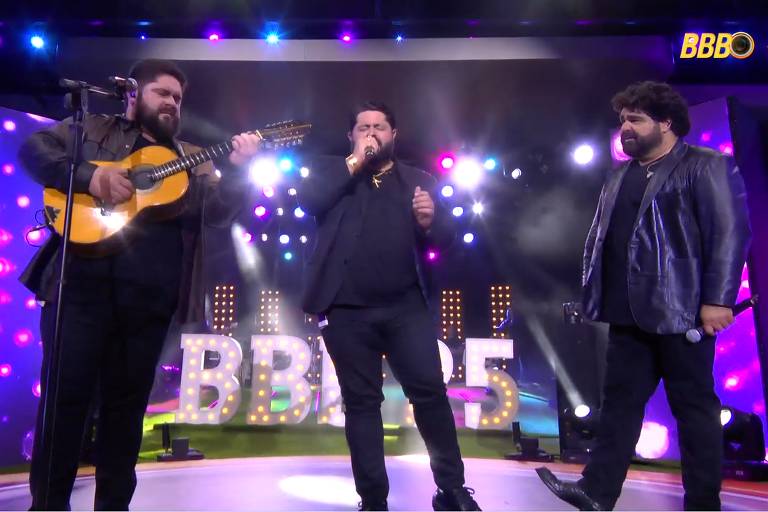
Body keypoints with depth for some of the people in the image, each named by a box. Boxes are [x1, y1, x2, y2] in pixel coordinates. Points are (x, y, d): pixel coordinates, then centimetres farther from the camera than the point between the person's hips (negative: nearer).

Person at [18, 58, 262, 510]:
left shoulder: (193, 161, 18)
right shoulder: (93, 129, 15)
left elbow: (217, 212, 3)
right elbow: (34, 148, 3)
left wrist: (237, 167, -14)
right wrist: (90, 176, -12)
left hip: (149, 295, 2)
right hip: (81, 281, -2)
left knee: (127, 401, 9)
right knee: (66, 392, 1)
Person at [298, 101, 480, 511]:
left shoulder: (419, 180, 15)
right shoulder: (332, 171, 13)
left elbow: (446, 239, 9)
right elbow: (306, 199, -8)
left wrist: (430, 222, -14)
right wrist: (355, 162, -4)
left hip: (406, 306, 1)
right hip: (347, 309, 0)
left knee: (430, 390, -2)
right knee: (361, 402, 6)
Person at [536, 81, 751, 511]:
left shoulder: (707, 166, -3)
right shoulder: (620, 178, 17)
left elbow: (731, 233, -11)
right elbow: (600, 238, 18)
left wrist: (718, 299, -17)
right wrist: (596, 293, 12)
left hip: (680, 312, -6)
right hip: (629, 314, 7)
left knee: (694, 405, 5)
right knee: (620, 400, 8)